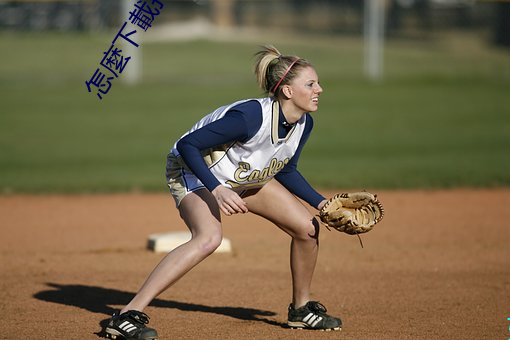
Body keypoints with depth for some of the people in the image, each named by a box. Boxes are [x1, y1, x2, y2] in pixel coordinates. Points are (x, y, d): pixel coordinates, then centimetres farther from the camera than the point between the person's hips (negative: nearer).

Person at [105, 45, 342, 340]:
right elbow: (187, 144, -31)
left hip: (246, 178, 8)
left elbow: (285, 171, 9)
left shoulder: (303, 124, -10)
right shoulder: (251, 116, -34)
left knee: (308, 227, 1)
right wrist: (217, 190, -39)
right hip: (193, 172, -8)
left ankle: (301, 308, 24)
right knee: (209, 237, -35)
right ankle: (129, 315, -36)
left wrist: (322, 203, -1)